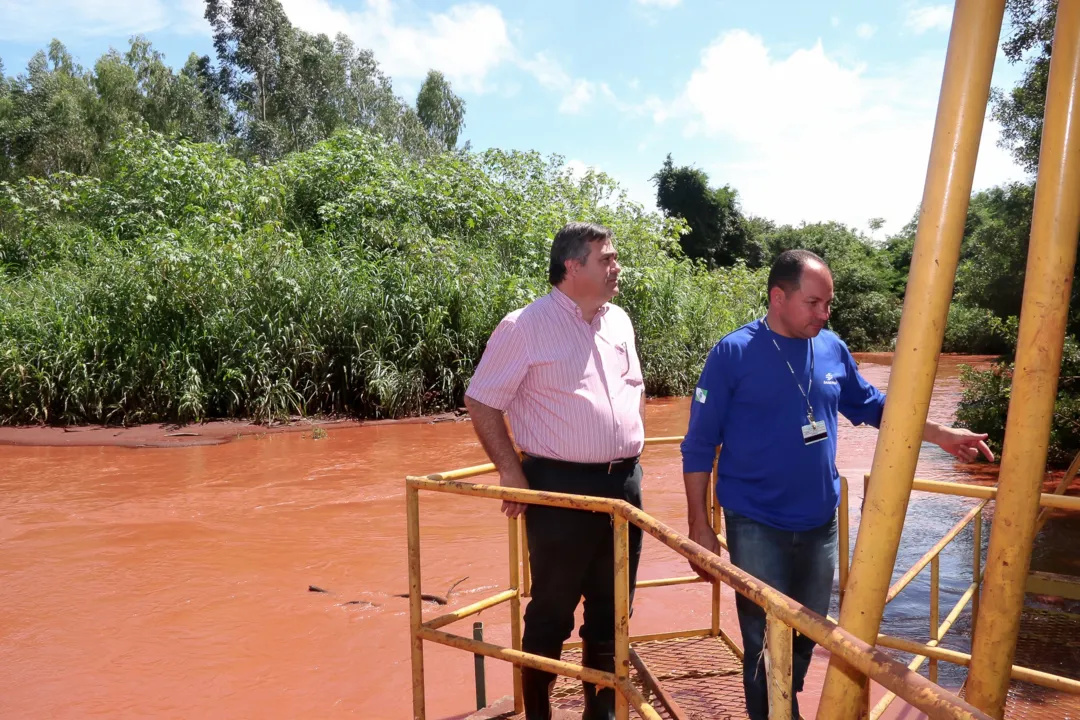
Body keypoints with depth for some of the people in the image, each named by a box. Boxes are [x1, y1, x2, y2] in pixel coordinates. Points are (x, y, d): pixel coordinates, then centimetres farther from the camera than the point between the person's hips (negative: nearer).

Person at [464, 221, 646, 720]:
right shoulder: (525, 326, -11)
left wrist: (630, 447, 13)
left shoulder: (619, 321, 9)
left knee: (613, 608, 16)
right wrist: (510, 471, -12)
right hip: (560, 484, -6)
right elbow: (480, 401, -9)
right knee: (552, 610, 6)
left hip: (624, 481, 6)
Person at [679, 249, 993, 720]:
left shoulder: (832, 349, 1)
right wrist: (699, 525, -11)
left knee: (808, 634, 19)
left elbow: (871, 405, 18)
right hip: (757, 528, -5)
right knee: (767, 643, 3)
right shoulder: (733, 354, -13)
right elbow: (699, 446, -10)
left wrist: (941, 434, 11)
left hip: (820, 524, 5)